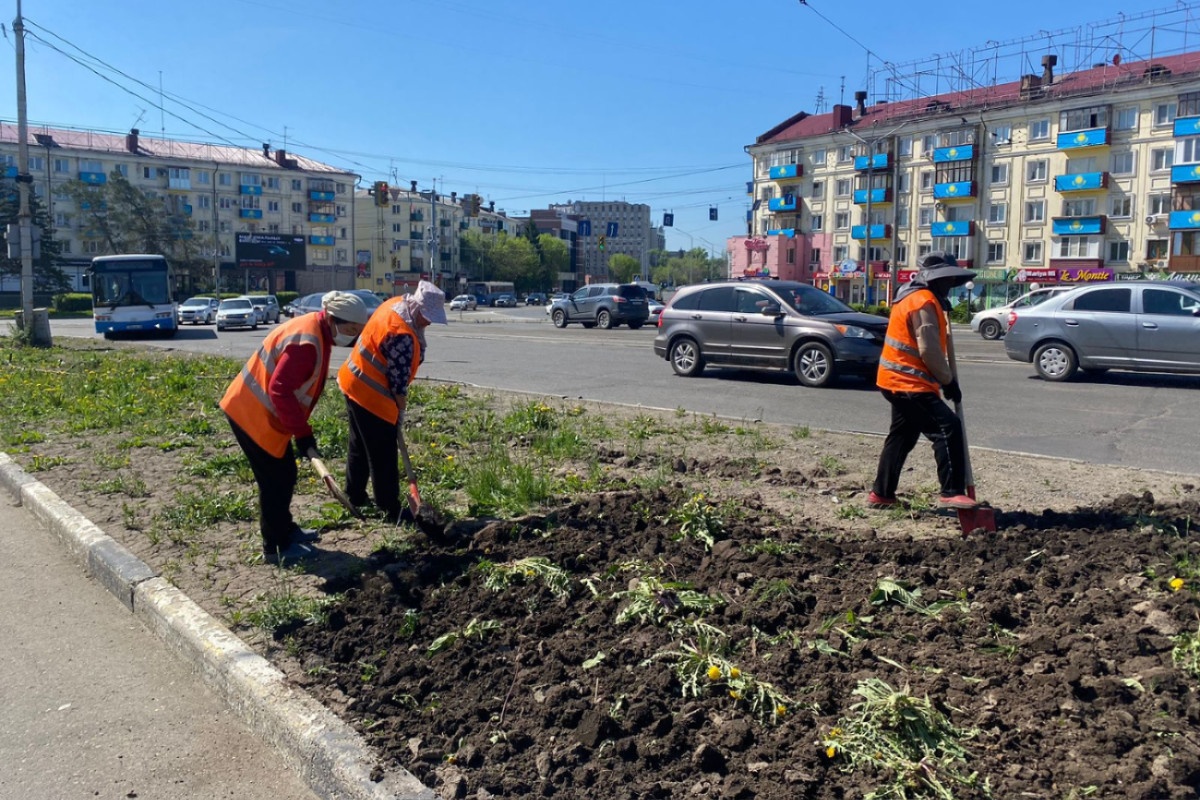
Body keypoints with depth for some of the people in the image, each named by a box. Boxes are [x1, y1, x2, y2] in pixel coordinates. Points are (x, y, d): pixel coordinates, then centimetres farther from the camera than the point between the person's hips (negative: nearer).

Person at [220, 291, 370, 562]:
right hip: (253, 417, -10)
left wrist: (300, 431, 18)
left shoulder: (315, 330, 6)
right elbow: (280, 391, -30)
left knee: (284, 474, 19)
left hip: (262, 413, 10)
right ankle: (276, 547, 11)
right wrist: (303, 434, -27)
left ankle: (285, 530, 34)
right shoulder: (306, 343, -27)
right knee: (275, 481, -1)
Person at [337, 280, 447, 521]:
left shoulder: (397, 303, 0)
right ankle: (391, 509, 9)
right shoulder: (402, 335, -29)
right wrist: (400, 410, -5)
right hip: (371, 396, -10)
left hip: (353, 384, 10)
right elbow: (399, 379, -20)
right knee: (383, 456, 0)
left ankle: (355, 495, 35)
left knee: (360, 446, 22)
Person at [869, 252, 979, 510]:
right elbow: (929, 350, -19)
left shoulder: (914, 297, 18)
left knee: (901, 437, 17)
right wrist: (949, 381, -10)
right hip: (909, 383, -11)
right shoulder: (924, 302, -15)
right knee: (948, 428, -14)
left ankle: (881, 493, 25)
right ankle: (951, 492, -15)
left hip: (899, 381, 11)